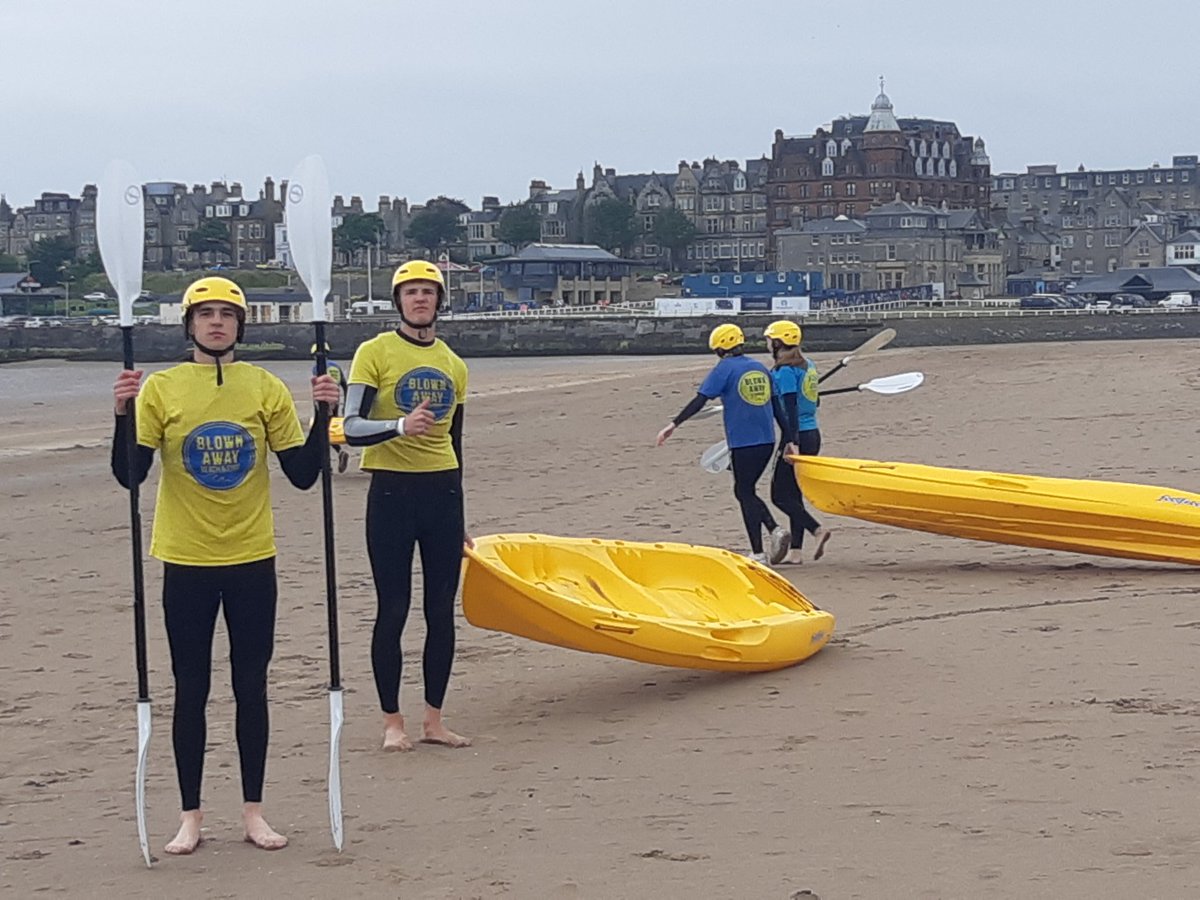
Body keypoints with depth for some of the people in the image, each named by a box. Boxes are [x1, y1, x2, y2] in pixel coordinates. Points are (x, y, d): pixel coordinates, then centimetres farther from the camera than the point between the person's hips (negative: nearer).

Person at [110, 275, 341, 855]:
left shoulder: (266, 389, 0)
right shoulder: (161, 389, -4)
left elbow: (303, 475, 0)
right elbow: (129, 474, -9)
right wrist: (124, 413, -22)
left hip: (252, 560, 1)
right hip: (187, 563, -1)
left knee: (251, 686, 8)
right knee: (191, 689, 6)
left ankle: (253, 812, 19)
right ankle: (190, 815, 16)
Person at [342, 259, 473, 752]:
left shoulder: (454, 365, 12)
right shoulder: (375, 353, -4)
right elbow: (352, 428, -13)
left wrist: (458, 519, 21)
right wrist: (400, 425, -32)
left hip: (443, 492, 5)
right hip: (392, 492, -5)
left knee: (442, 610, 6)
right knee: (393, 609, -1)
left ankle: (433, 719, 15)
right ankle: (392, 722, 8)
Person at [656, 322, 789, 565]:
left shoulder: (725, 368, -6)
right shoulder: (760, 368, 13)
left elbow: (699, 401, -11)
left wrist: (673, 425, -10)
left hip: (743, 442, -6)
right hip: (766, 440, 6)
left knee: (744, 493, 2)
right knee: (746, 491, 18)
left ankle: (758, 553, 0)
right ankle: (775, 529, -1)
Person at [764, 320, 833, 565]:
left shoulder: (785, 371, -14)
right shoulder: (807, 365, 12)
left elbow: (790, 408, -21)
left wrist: (792, 442, -26)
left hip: (796, 436, -9)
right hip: (813, 434, 9)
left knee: (780, 495, -3)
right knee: (794, 494, 12)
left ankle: (817, 529, -18)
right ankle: (795, 551, 11)